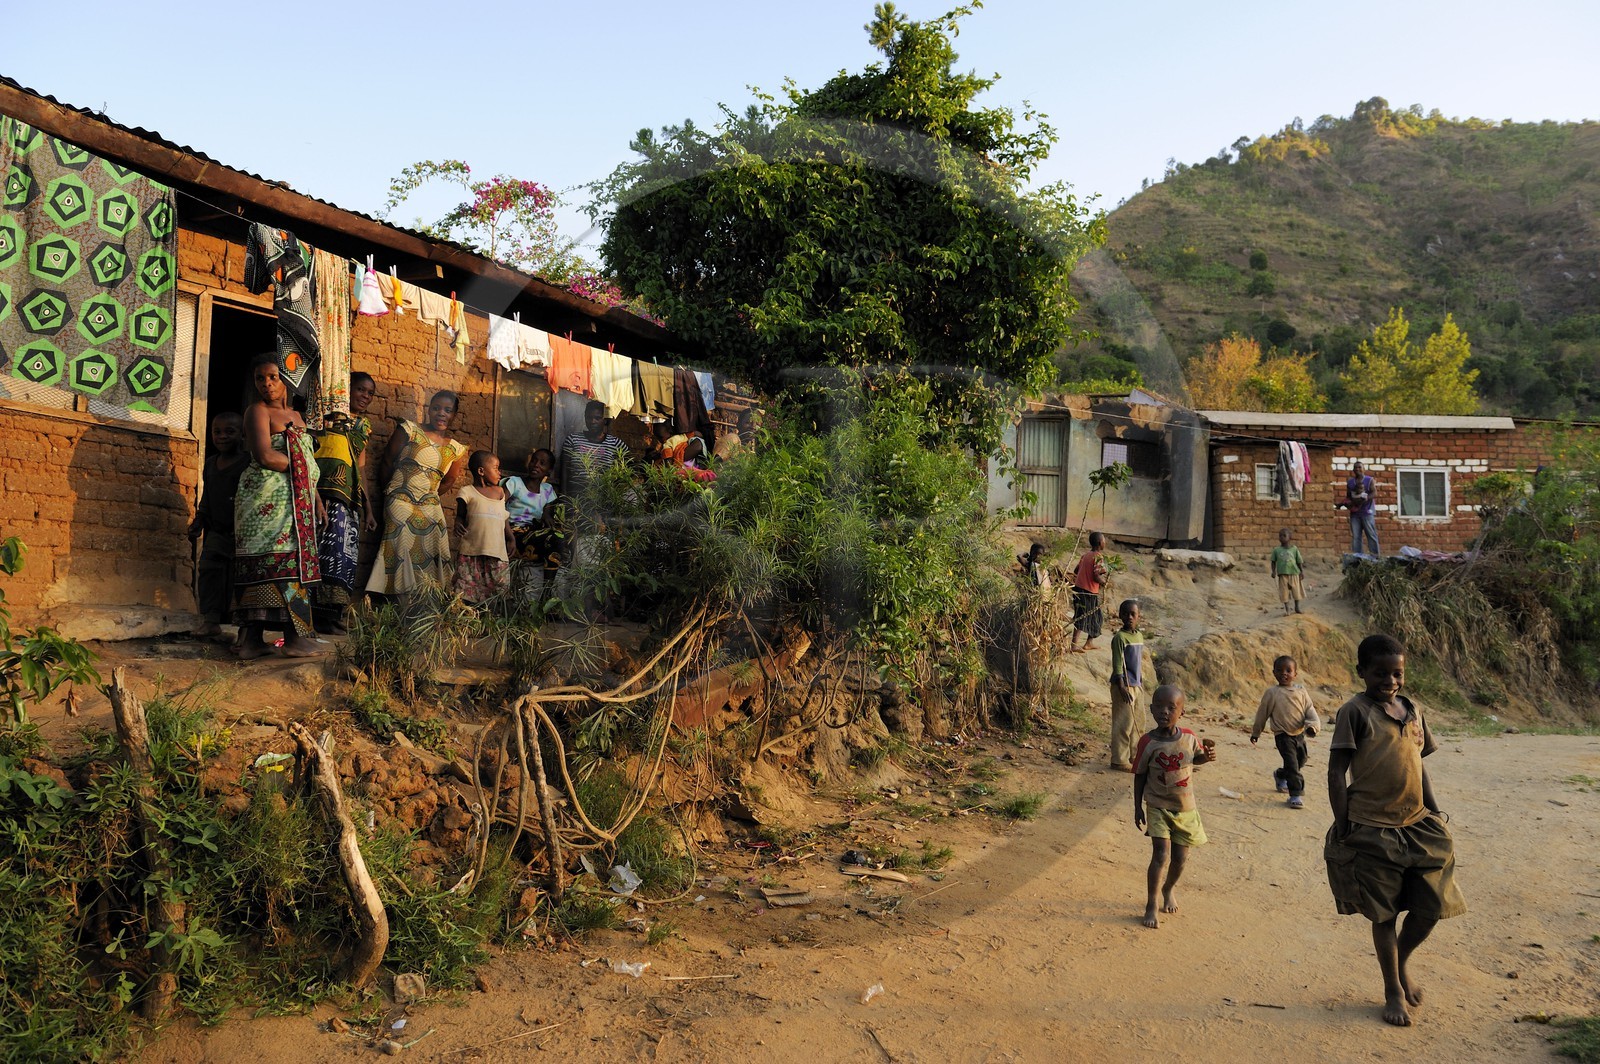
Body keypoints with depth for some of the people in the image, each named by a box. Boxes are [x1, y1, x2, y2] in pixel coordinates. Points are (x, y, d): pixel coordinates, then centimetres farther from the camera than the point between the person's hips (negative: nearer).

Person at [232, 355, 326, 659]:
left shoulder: (296, 415, 22)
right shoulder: (258, 411, -1)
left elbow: (308, 465, 22)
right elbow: (265, 456, -15)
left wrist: (317, 499, 14)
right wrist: (296, 466, -2)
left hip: (297, 501, 8)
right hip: (268, 499, -8)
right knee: (279, 561, -11)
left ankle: (251, 638, 0)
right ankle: (295, 636, -14)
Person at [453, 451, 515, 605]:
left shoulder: (499, 492, 18)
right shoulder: (467, 492, 3)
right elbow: (460, 516, 5)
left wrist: (511, 539, 13)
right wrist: (458, 525, -17)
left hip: (496, 552, 4)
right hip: (471, 551, -4)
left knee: (501, 588, -1)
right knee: (466, 591, -6)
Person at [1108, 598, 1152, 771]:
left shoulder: (1139, 635, 10)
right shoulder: (1119, 637, -14)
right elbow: (1118, 665, -17)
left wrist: (1141, 682, 19)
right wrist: (1122, 687, -21)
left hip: (1137, 685, 8)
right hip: (1124, 686, -8)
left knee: (1138, 720, 15)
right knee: (1123, 723, -4)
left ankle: (1132, 755, 28)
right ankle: (1119, 760, 4)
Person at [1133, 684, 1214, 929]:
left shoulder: (1189, 737, -8)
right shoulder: (1148, 742, -14)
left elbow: (1196, 757, 14)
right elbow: (1139, 775, -4)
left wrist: (1208, 755, -10)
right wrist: (1138, 807, -1)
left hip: (1185, 808, 3)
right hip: (1158, 807, -3)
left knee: (1180, 858, 11)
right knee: (1161, 855, -12)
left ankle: (1168, 890, 41)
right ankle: (1151, 906, 2)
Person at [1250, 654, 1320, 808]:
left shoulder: (1301, 691, 1)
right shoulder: (1271, 693, -7)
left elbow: (1310, 710, 0)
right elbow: (1262, 713, 1)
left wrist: (1312, 725, -19)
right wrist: (1255, 733, 9)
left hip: (1299, 733, 5)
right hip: (1283, 735, -5)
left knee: (1301, 760, 18)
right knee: (1292, 763, -13)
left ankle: (1280, 775, 44)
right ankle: (1296, 794, -6)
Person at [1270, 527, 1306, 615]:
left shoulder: (1294, 549, 3)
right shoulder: (1276, 550, 2)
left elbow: (1299, 561, 7)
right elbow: (1273, 562, 6)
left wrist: (1301, 572, 3)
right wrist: (1273, 571, -7)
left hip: (1294, 573, 1)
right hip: (1283, 574, -1)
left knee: (1296, 591, 10)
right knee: (1284, 592, 0)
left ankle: (1297, 607, 26)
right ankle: (1286, 609, 10)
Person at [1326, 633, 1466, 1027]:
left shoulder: (1412, 710, 9)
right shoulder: (1354, 712, -10)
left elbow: (1419, 764, 18)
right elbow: (1337, 772, -11)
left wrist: (1435, 813, 12)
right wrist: (1343, 828, -13)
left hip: (1418, 824, 6)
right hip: (1373, 829, -5)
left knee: (1431, 905, 6)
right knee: (1384, 913, 6)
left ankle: (1401, 963, 34)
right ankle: (1393, 990, 24)